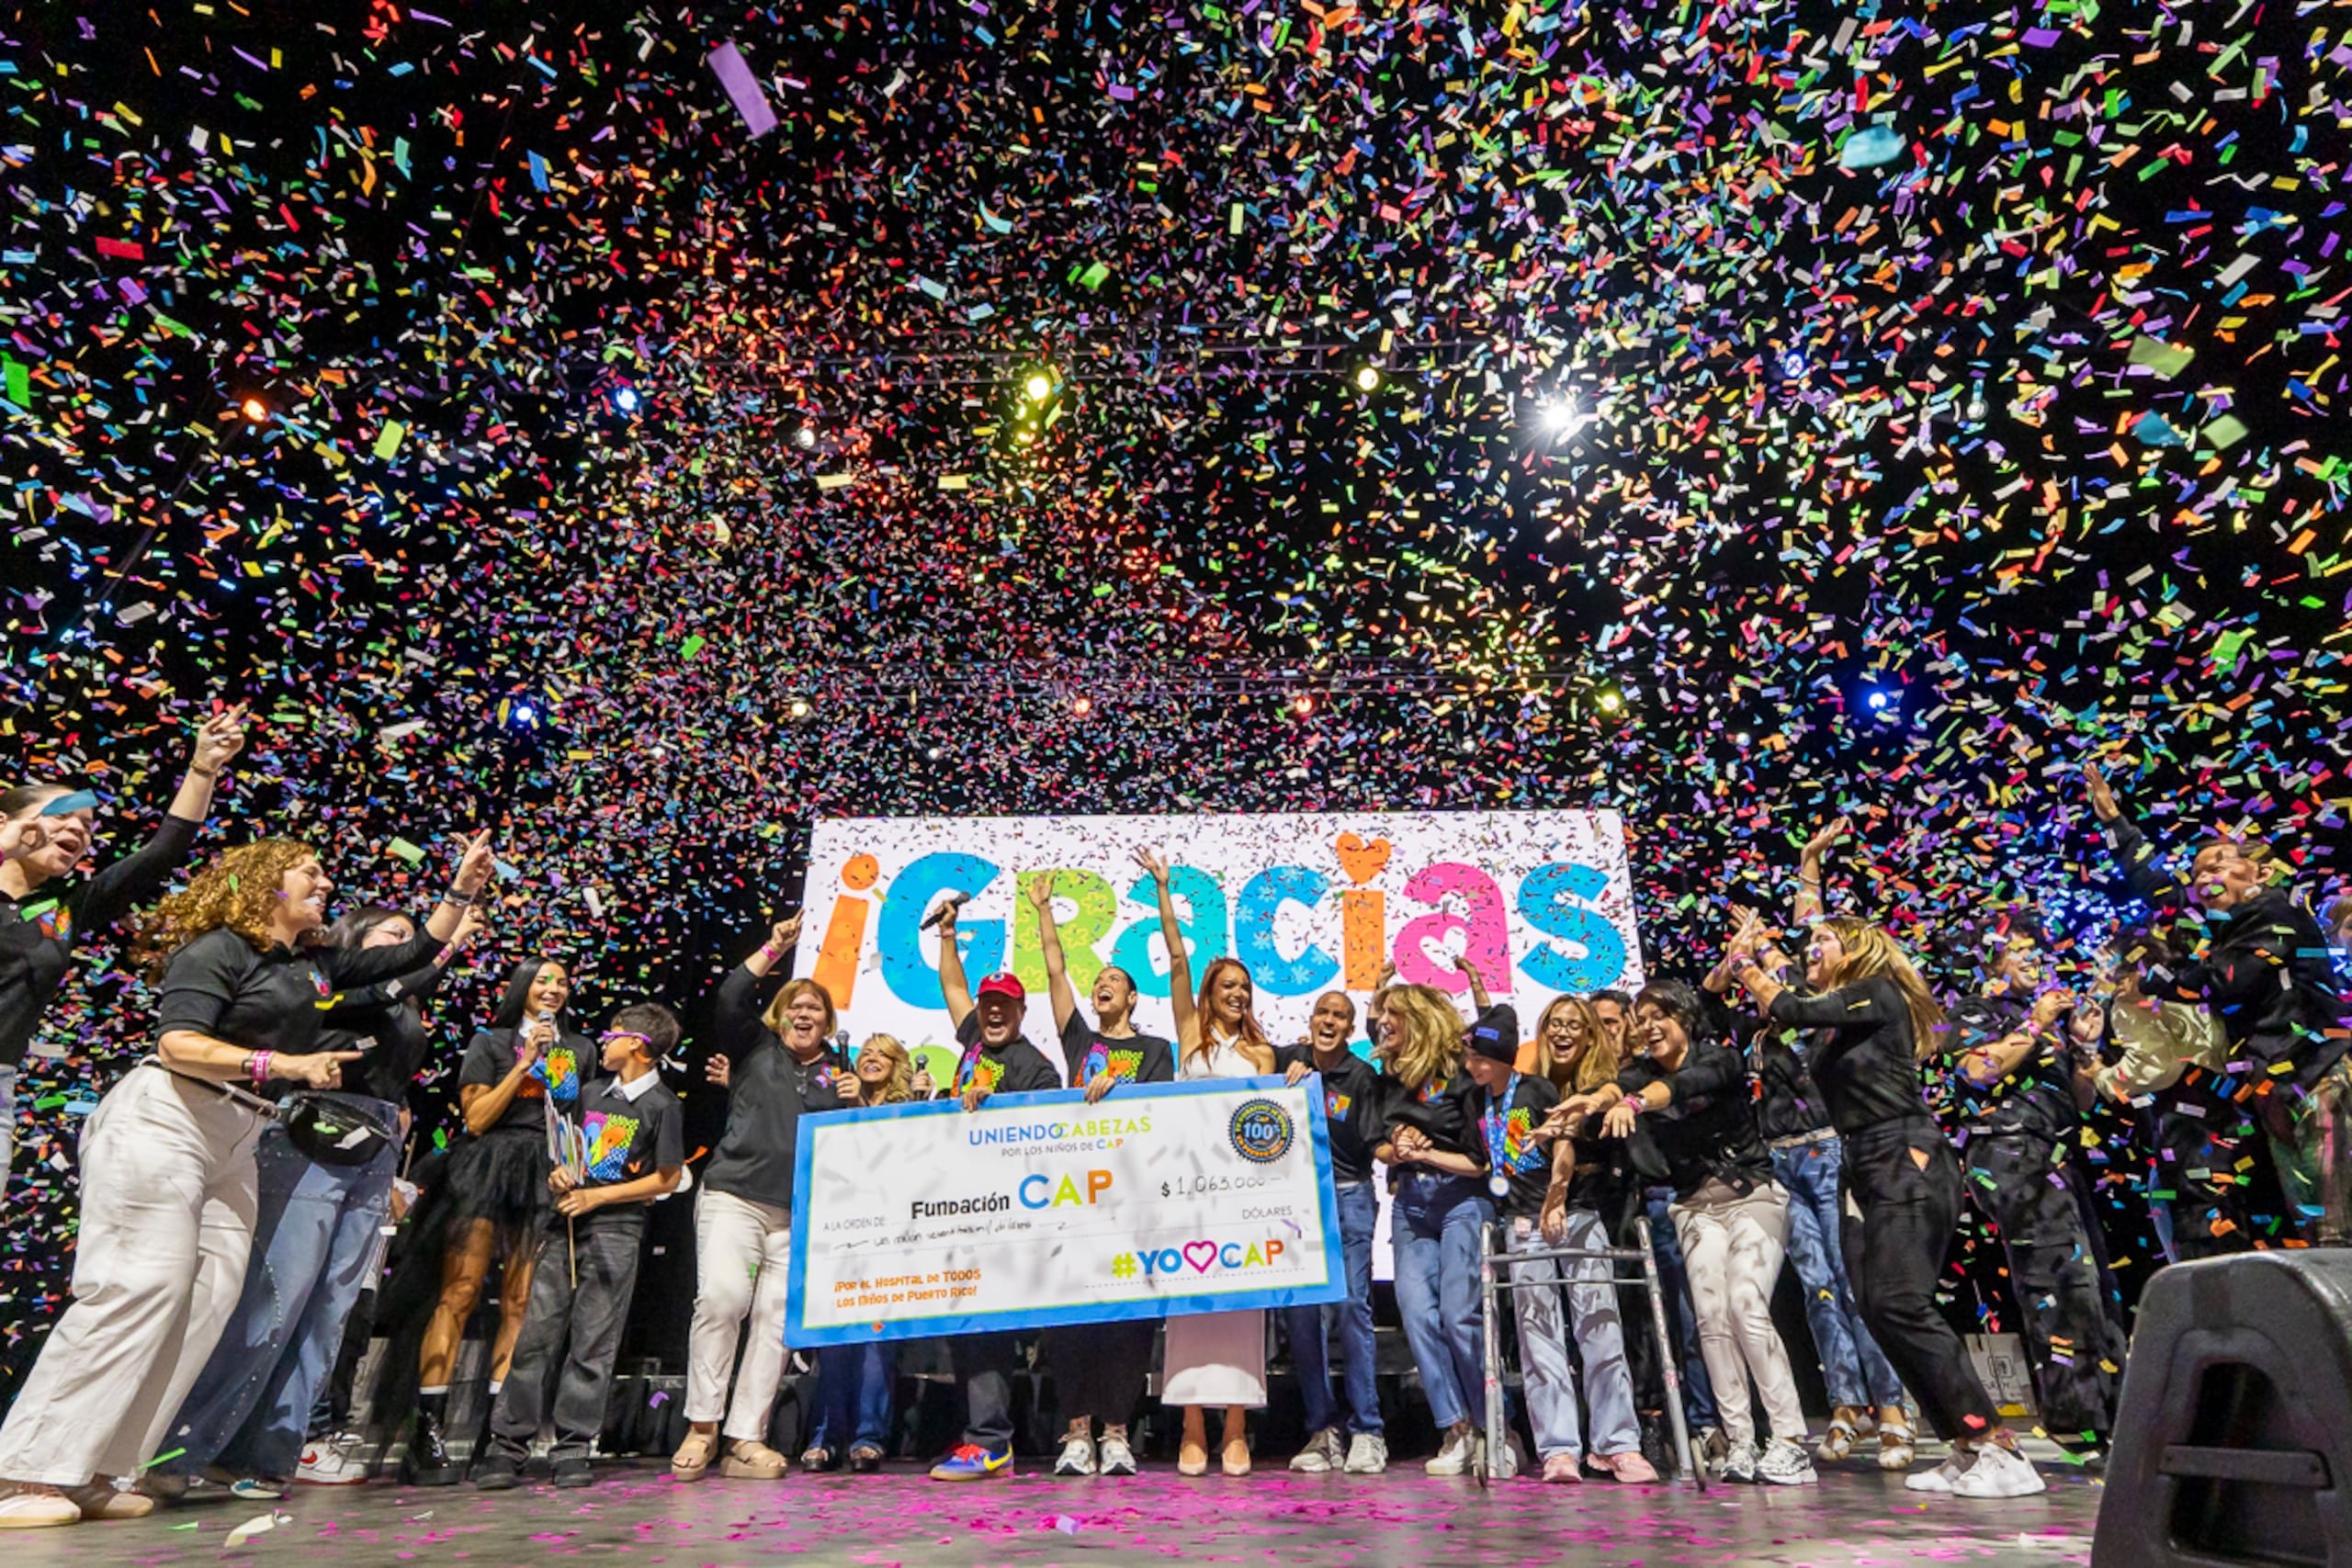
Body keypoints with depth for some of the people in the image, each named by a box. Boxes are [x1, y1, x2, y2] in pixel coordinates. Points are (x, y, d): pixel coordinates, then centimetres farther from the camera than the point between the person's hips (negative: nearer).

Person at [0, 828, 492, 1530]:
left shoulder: (317, 962, 16)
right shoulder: (216, 949, -6)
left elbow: (418, 951, 22)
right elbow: (178, 1044, -16)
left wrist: (463, 889, 15)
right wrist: (285, 1064, -25)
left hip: (234, 1141, 8)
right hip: (163, 1120, -8)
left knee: (209, 1297, -2)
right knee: (134, 1287, -13)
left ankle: (89, 1473, 2)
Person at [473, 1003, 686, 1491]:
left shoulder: (663, 1106, -5)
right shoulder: (590, 1093, 13)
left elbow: (667, 1179, -5)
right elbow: (564, 1146, 23)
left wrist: (597, 1196, -8)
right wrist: (559, 1172, 0)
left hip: (616, 1230, -5)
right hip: (565, 1225, 5)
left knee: (593, 1342, 0)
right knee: (536, 1333, 2)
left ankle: (573, 1448, 10)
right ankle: (508, 1444, 9)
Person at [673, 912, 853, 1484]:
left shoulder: (839, 1072, 17)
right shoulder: (755, 1046, 12)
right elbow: (729, 1000, -4)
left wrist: (853, 1104, -1)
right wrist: (775, 948, -2)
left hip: (802, 1214, 2)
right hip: (734, 1195, -2)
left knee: (776, 1318, -2)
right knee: (720, 1299, -16)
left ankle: (745, 1440, 4)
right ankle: (701, 1427, 0)